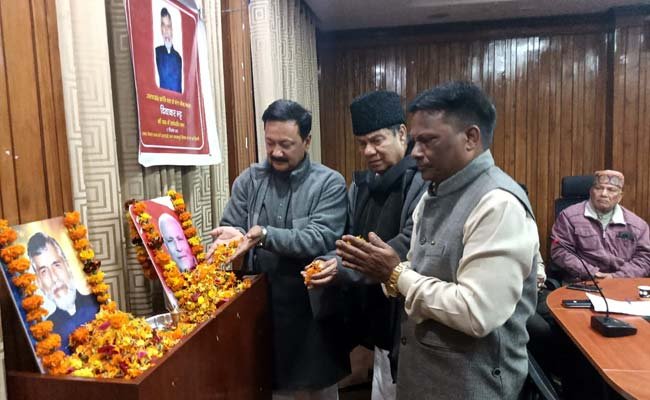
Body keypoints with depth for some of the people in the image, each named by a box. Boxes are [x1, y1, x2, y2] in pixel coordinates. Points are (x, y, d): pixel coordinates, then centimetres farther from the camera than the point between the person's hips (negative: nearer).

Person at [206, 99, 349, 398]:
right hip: (261, 304, 2)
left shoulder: (329, 183, -8)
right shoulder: (249, 180, 2)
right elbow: (230, 227, 1)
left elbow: (321, 239, -19)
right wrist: (230, 236, -23)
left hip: (311, 307, -2)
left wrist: (264, 235, -29)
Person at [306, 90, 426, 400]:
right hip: (377, 317, 7)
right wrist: (329, 263, -10)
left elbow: (409, 244, -26)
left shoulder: (423, 181, -17)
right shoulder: (362, 185, 10)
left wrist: (346, 269, -28)